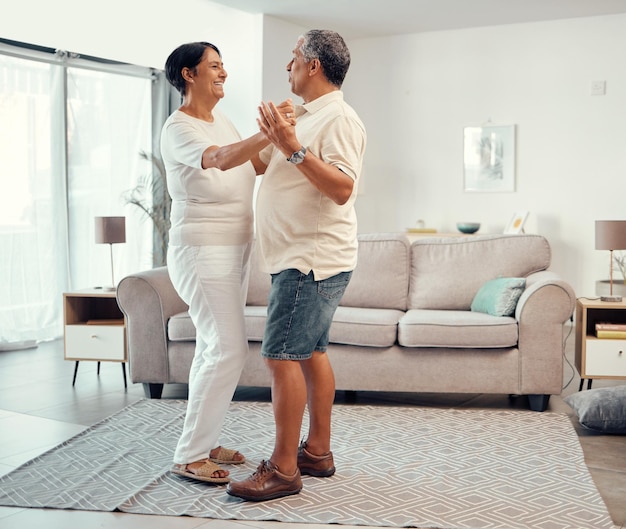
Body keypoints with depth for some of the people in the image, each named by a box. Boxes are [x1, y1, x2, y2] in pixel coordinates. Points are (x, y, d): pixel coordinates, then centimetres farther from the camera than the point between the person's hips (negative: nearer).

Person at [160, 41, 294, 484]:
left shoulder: (223, 122, 14)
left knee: (216, 347, 11)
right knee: (229, 348, -13)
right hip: (202, 251, -9)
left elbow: (259, 166, 11)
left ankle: (204, 442, 21)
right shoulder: (178, 128, -15)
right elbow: (220, 159, -34)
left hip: (235, 248, 9)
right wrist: (268, 134, -48)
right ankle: (189, 456, -3)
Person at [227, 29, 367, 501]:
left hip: (313, 259, -10)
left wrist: (294, 149, -32)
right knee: (311, 352, 14)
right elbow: (256, 161, 30)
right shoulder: (302, 118, 19)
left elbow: (342, 189, -26)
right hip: (299, 258, 10)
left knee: (282, 355, -11)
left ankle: (283, 469, -5)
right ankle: (317, 451, 24)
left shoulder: (339, 118, -12)